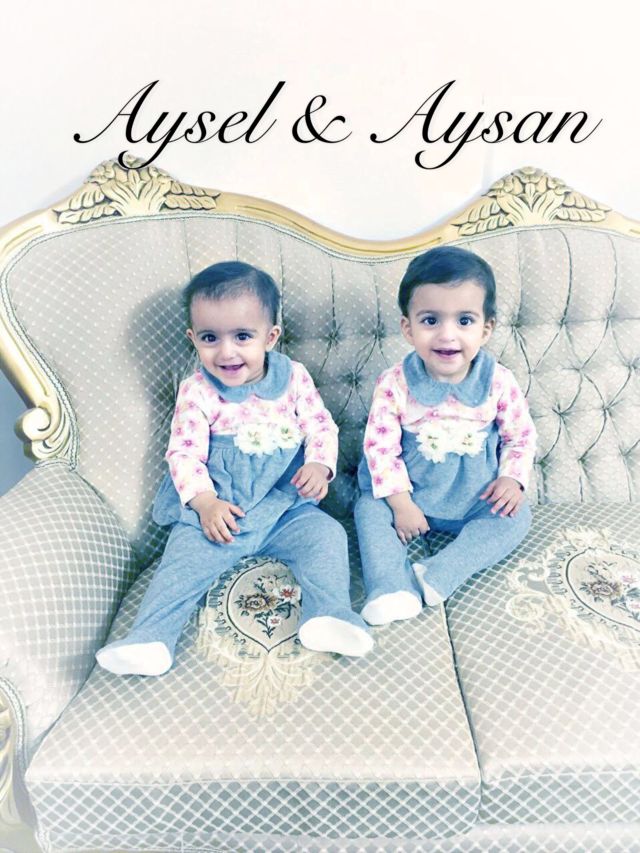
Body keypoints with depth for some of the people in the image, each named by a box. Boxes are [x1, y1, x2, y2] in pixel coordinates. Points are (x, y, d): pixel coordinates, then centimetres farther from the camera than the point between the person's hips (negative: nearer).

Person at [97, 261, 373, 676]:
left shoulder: (295, 377, -2)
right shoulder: (197, 393, -7)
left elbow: (322, 426, 2)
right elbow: (185, 453, -8)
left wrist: (320, 465, -19)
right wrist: (205, 502, -22)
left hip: (286, 507, 2)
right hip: (218, 512, -1)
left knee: (326, 535, -19)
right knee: (185, 556, -18)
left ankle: (330, 615, -19)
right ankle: (150, 636, -16)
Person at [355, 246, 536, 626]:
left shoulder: (499, 382, -14)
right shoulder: (395, 384, -19)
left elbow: (521, 436, 0)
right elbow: (380, 446, -15)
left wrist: (513, 478, -15)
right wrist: (400, 502, -19)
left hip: (478, 498, 1)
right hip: (411, 495, 0)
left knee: (517, 516, -18)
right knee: (369, 509, -16)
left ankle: (439, 575, -24)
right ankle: (393, 589, -23)